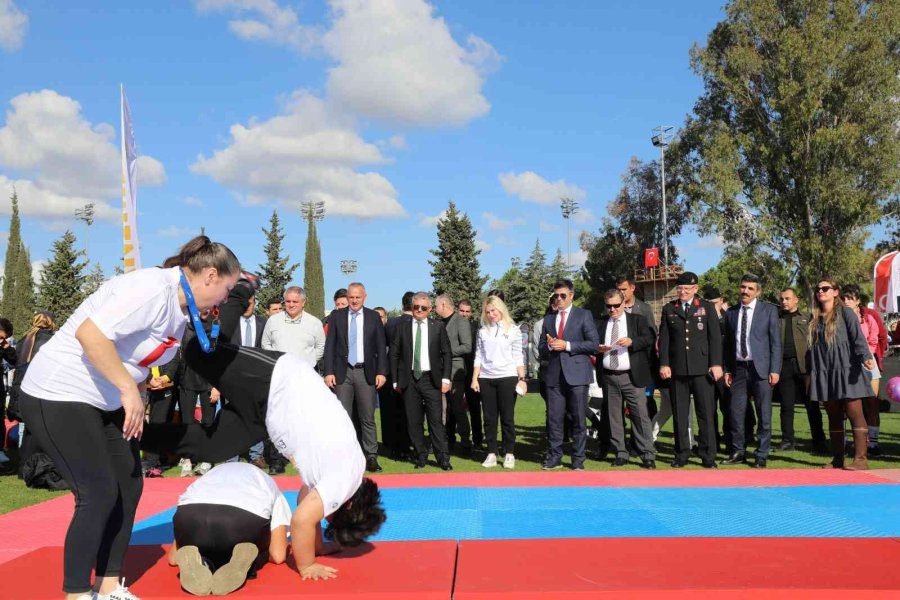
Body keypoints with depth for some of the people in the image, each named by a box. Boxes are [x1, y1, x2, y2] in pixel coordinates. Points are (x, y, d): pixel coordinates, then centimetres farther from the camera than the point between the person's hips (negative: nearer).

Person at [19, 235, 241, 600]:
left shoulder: (182, 307, 5)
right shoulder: (153, 289, -25)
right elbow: (90, 333, -33)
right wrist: (129, 389, -28)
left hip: (105, 401, 10)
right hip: (59, 394, -10)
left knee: (128, 488, 9)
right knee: (99, 494, -9)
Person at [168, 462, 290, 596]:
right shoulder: (270, 487, 37)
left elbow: (172, 558, 37)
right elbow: (277, 555, 25)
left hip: (190, 517, 2)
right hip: (247, 516, -2)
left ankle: (196, 563, 0)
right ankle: (241, 563, -2)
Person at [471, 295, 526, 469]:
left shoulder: (512, 330, 2)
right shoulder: (483, 331, 8)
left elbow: (518, 357, 2)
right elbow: (478, 356, 9)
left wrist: (522, 379, -4)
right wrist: (474, 378, 2)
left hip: (507, 378, -3)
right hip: (486, 379, 3)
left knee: (507, 417, 1)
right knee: (489, 418, 5)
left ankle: (509, 454, 8)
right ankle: (491, 454, 10)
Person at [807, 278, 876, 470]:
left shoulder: (845, 313, 1)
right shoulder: (815, 319, 15)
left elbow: (858, 338, -8)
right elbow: (812, 347, 17)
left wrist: (866, 357, -24)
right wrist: (809, 373, 15)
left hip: (846, 371, -5)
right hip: (824, 374, 5)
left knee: (854, 414, -7)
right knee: (833, 417, 8)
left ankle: (860, 459, -7)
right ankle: (837, 459, 13)